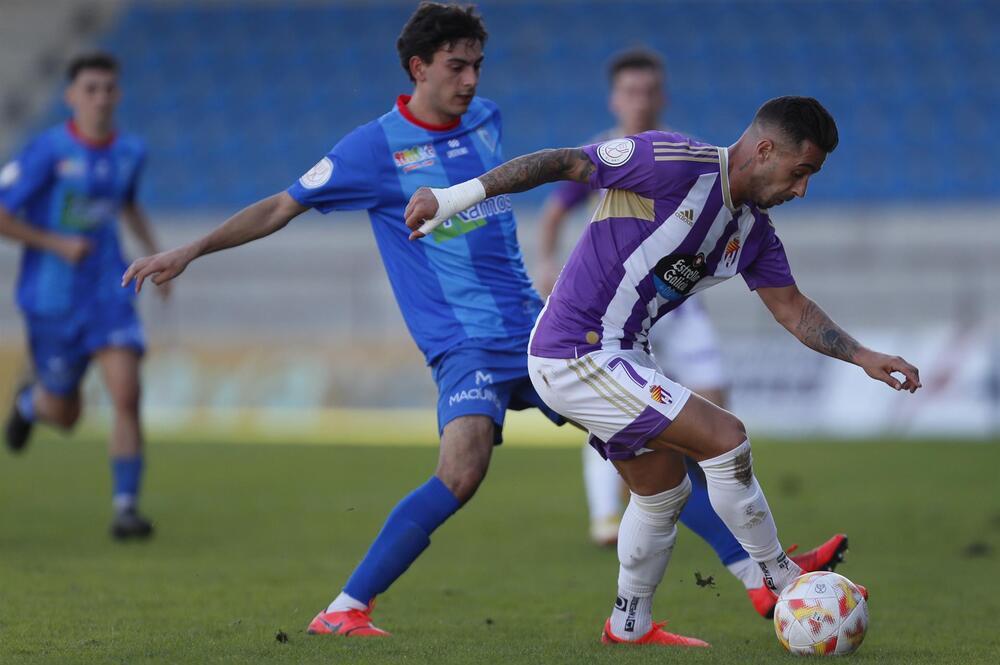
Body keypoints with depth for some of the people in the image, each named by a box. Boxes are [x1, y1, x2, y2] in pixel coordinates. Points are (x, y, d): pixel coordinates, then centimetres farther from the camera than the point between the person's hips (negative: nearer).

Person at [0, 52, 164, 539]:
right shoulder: (47, 151, -14)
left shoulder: (130, 152, 2)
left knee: (126, 394, -17)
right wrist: (57, 243, -19)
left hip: (108, 293, 3)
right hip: (51, 298, -3)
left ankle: (126, 508, -11)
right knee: (64, 416, 10)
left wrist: (154, 252, 12)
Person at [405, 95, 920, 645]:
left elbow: (793, 310, 15)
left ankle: (630, 625, 38)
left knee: (664, 490, 21)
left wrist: (862, 357, 4)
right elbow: (562, 163, -19)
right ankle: (782, 580, 2)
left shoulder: (754, 231, 6)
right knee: (726, 438, -13)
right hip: (576, 356, -10)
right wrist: (456, 196, -22)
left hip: (621, 360, 10)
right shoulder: (676, 163, -20)